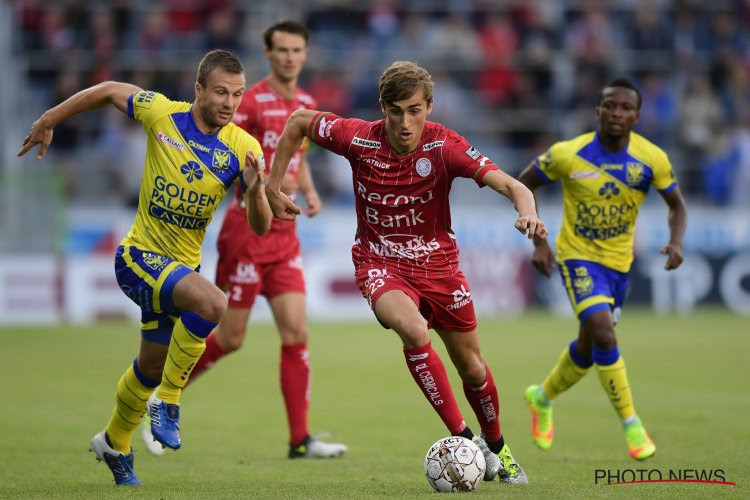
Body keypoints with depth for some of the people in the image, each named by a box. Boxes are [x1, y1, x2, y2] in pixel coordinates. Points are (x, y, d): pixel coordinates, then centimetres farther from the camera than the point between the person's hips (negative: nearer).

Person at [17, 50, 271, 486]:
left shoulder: (244, 148, -8)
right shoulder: (161, 114, -14)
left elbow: (260, 228, -11)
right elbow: (109, 91, 4)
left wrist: (255, 191, -32)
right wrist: (48, 121, 12)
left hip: (183, 266, 5)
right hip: (141, 256, -5)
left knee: (152, 367, 19)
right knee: (213, 304, -32)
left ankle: (115, 443, 45)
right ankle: (167, 402, -16)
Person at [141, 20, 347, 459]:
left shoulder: (306, 105, 12)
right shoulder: (250, 103, -11)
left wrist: (309, 191, 8)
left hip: (284, 233, 6)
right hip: (248, 229, -6)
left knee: (296, 333, -4)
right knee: (231, 338, -1)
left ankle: (300, 440, -3)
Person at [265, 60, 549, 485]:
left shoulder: (444, 146, -20)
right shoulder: (358, 139, -17)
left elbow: (510, 184, -30)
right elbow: (299, 121, 1)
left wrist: (528, 211, -52)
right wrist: (273, 188, 2)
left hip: (437, 263, 1)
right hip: (380, 263, -1)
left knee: (472, 366, 10)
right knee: (413, 329, -32)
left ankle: (495, 446, 40)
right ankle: (461, 438, -23)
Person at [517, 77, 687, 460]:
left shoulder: (652, 159, -12)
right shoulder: (568, 154, -17)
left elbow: (676, 204, 3)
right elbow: (522, 186, -2)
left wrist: (676, 243, -18)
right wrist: (539, 242, -10)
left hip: (619, 262, 4)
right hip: (578, 257, -4)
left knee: (589, 346, 15)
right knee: (604, 335, -23)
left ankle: (543, 398, 44)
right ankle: (630, 425, -13)